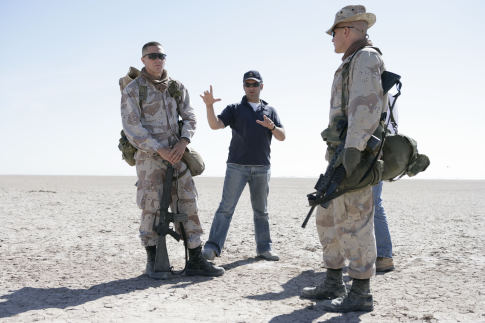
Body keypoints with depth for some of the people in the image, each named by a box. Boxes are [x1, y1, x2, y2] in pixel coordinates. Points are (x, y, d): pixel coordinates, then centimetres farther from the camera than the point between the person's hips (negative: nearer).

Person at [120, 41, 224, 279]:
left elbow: (189, 117, 10)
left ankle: (195, 261, 6)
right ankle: (152, 261, 13)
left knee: (187, 205, 1)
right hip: (149, 157, -4)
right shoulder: (133, 90, -2)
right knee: (151, 208, -1)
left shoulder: (177, 87, 12)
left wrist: (183, 142, -9)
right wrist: (160, 150, -15)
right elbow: (132, 128, -8)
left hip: (176, 155, 4)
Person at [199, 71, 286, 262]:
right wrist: (209, 106, -23)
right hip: (237, 166, -3)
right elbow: (215, 125, -6)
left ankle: (264, 248, 17)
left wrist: (272, 126, -12)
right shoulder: (234, 109, 10)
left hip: (262, 168, 3)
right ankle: (212, 247, -11)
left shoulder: (270, 110, 17)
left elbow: (282, 137, 9)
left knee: (261, 210, 10)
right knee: (226, 207, -9)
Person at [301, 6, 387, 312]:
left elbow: (366, 106, -21)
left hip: (355, 153, -11)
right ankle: (333, 283, 21)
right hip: (343, 154, 11)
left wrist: (353, 147, -29)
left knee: (354, 219, -9)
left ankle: (360, 293, -2)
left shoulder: (365, 57, -7)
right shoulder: (353, 63, 24)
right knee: (329, 217, 13)